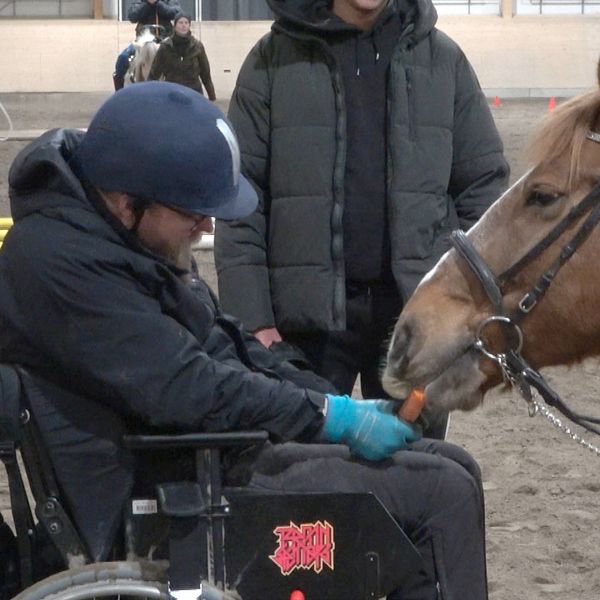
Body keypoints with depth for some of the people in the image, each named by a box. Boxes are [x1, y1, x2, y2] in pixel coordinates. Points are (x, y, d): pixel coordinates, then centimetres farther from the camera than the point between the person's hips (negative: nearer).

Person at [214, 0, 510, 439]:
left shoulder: (442, 57, 5)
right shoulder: (275, 58, 1)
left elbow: (484, 188, 7)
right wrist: (252, 318, -7)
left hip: (417, 309, 2)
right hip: (310, 312, -1)